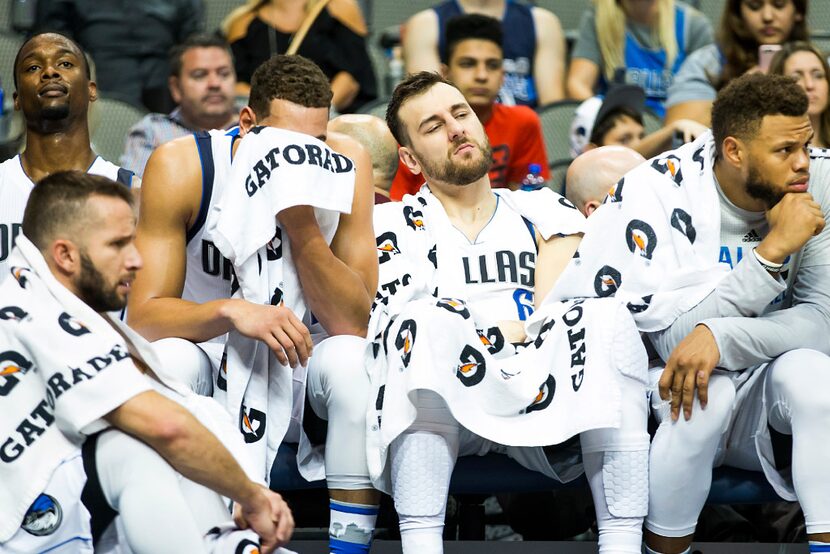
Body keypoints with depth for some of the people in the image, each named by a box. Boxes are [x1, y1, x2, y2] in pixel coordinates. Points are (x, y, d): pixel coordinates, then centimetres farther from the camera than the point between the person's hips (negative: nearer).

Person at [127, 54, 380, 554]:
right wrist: (231, 312, -39)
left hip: (303, 357, 1)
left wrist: (302, 226, -32)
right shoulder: (181, 167, -16)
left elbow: (355, 324, -18)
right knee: (166, 360, -33)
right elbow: (143, 316, -20)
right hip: (211, 354, -1)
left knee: (353, 359, -31)